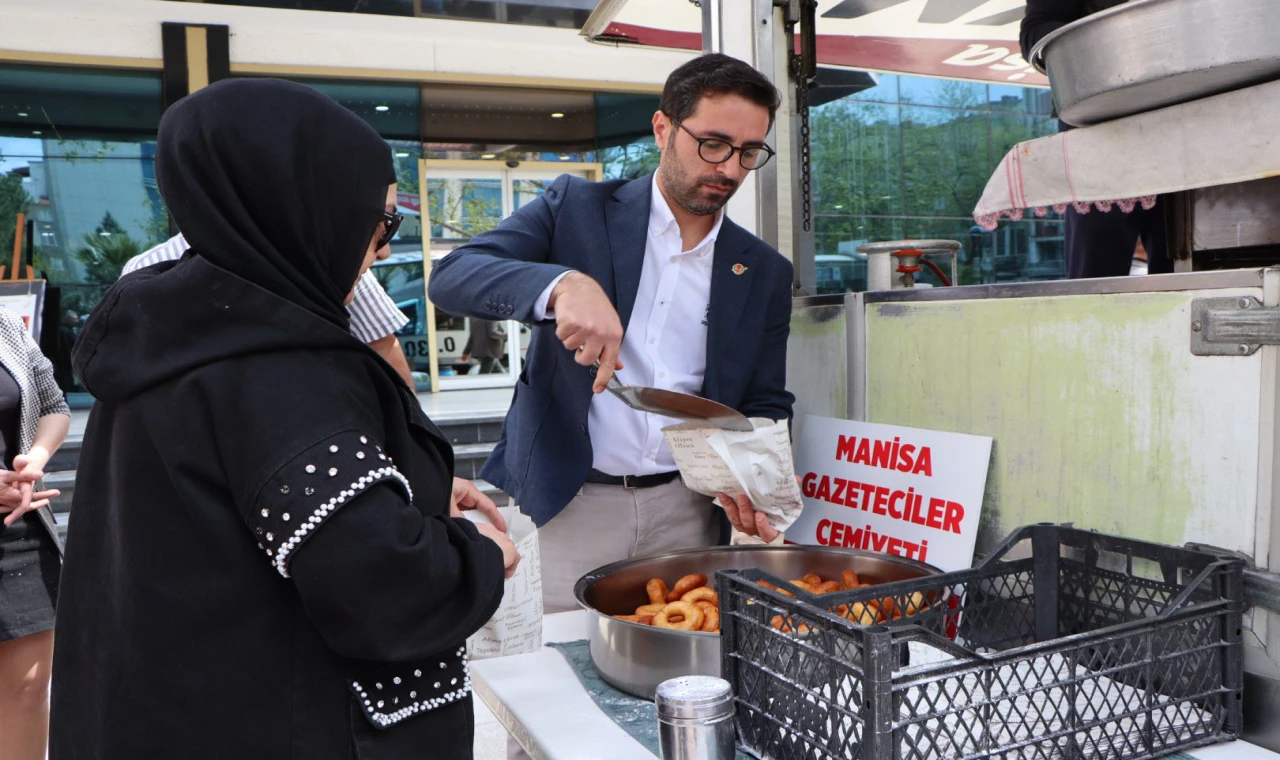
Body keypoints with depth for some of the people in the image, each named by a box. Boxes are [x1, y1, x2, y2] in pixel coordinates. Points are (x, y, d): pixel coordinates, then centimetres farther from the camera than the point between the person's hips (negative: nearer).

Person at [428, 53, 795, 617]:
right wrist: (562, 285, -31)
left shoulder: (765, 273, 8)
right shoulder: (577, 207, 0)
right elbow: (452, 276, -11)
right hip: (561, 506, -2)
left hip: (684, 514, 3)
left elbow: (766, 403, 12)